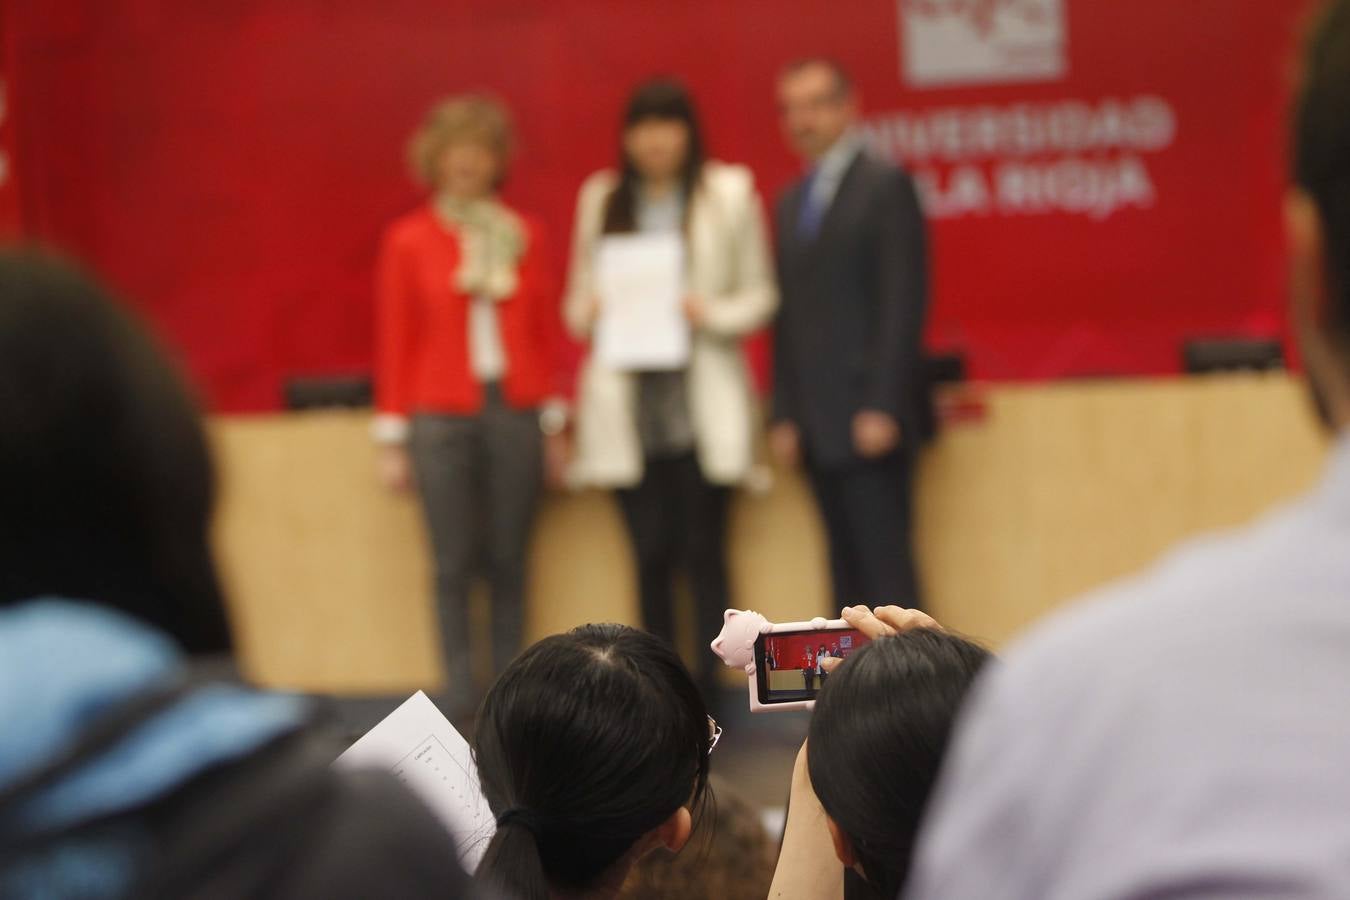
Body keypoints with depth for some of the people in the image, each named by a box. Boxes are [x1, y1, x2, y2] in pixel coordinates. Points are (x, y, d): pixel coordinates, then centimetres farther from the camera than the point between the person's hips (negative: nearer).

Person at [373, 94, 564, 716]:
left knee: (508, 563, 2)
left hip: (514, 411, 2)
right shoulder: (408, 240, 3)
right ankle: (461, 698, 1)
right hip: (442, 417, -2)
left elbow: (547, 332, 11)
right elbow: (393, 343, 4)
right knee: (454, 565, -3)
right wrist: (392, 437, 1)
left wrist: (553, 420, 7)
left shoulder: (524, 235, 8)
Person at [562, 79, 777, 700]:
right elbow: (577, 300, 17)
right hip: (627, 400, 2)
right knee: (650, 554, 0)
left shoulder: (729, 195, 6)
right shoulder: (602, 199, 13)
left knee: (703, 550, -4)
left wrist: (711, 314, -12)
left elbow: (760, 296, 7)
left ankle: (706, 686, 2)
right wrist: (589, 311, -5)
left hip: (703, 399, -2)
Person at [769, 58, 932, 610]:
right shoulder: (792, 202, 19)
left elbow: (904, 300, -11)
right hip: (818, 423, 7)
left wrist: (883, 408, -17)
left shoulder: (885, 186, -4)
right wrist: (784, 415, 10)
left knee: (884, 567, -9)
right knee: (846, 569, 6)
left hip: (870, 418, -7)